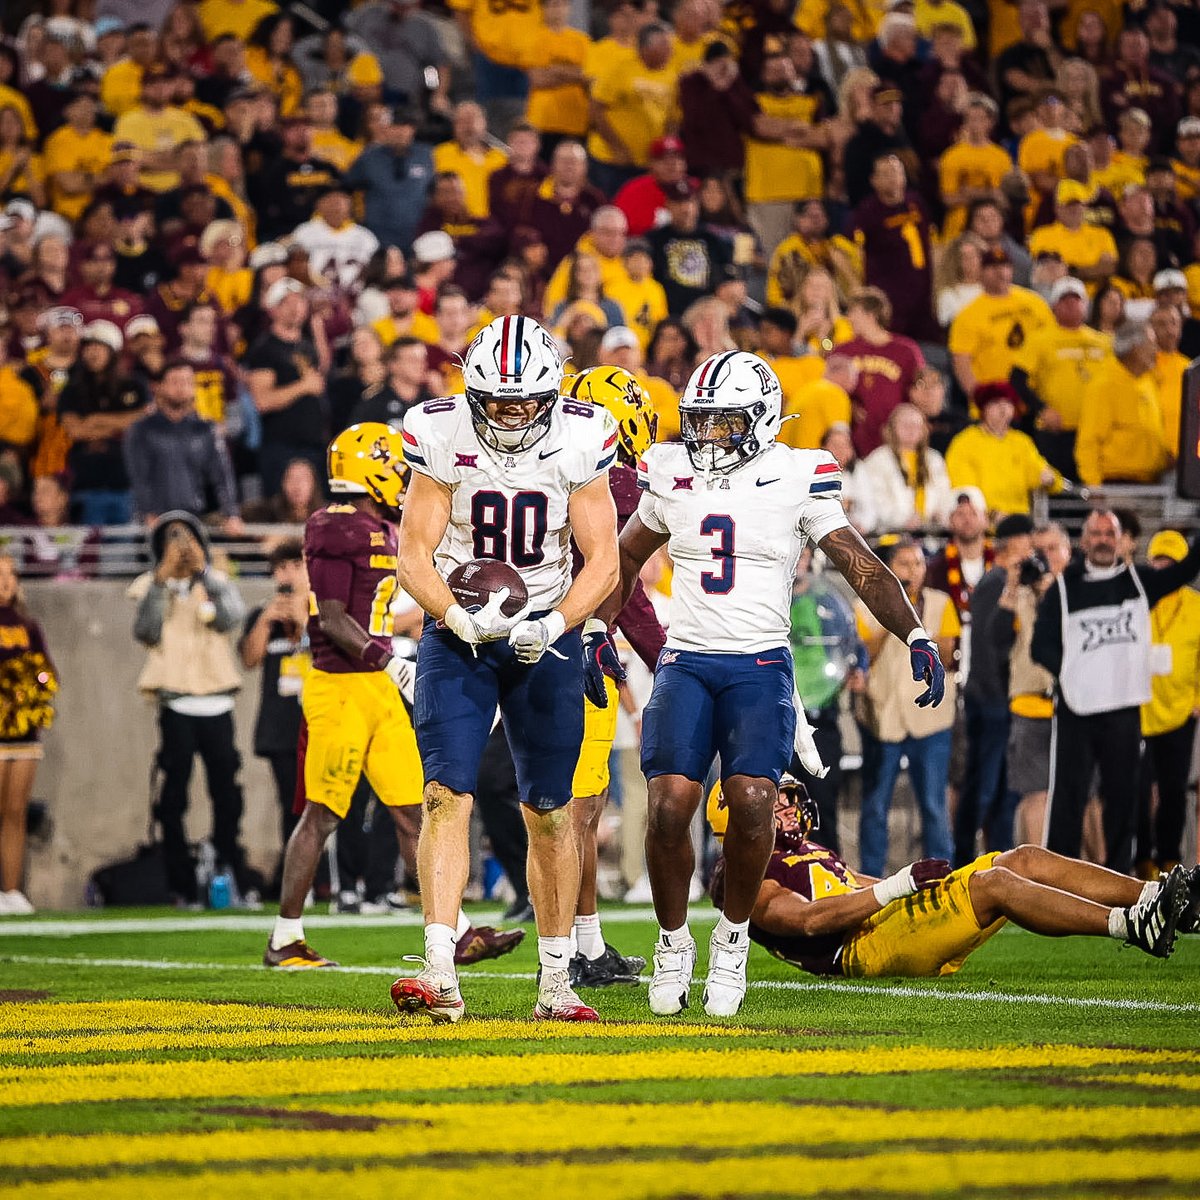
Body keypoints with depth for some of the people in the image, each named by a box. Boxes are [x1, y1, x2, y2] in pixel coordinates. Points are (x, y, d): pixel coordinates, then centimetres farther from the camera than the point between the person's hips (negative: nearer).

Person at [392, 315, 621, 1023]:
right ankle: (441, 977, -20)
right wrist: (458, 618, -23)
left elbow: (603, 561, -6)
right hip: (458, 629, -1)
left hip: (546, 636, 1)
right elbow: (415, 554, -6)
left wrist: (554, 626, -21)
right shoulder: (442, 437, -10)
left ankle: (556, 984, 17)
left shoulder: (579, 441, -10)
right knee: (448, 796, -15)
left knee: (550, 811, 6)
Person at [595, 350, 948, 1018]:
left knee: (752, 802, -19)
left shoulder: (798, 479, -2)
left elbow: (861, 566, -3)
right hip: (686, 662, 2)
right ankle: (674, 944, 7)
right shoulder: (673, 476, 7)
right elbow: (625, 559, 23)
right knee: (670, 806, -13)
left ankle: (733, 939, 4)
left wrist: (915, 635, -14)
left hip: (761, 666, -2)